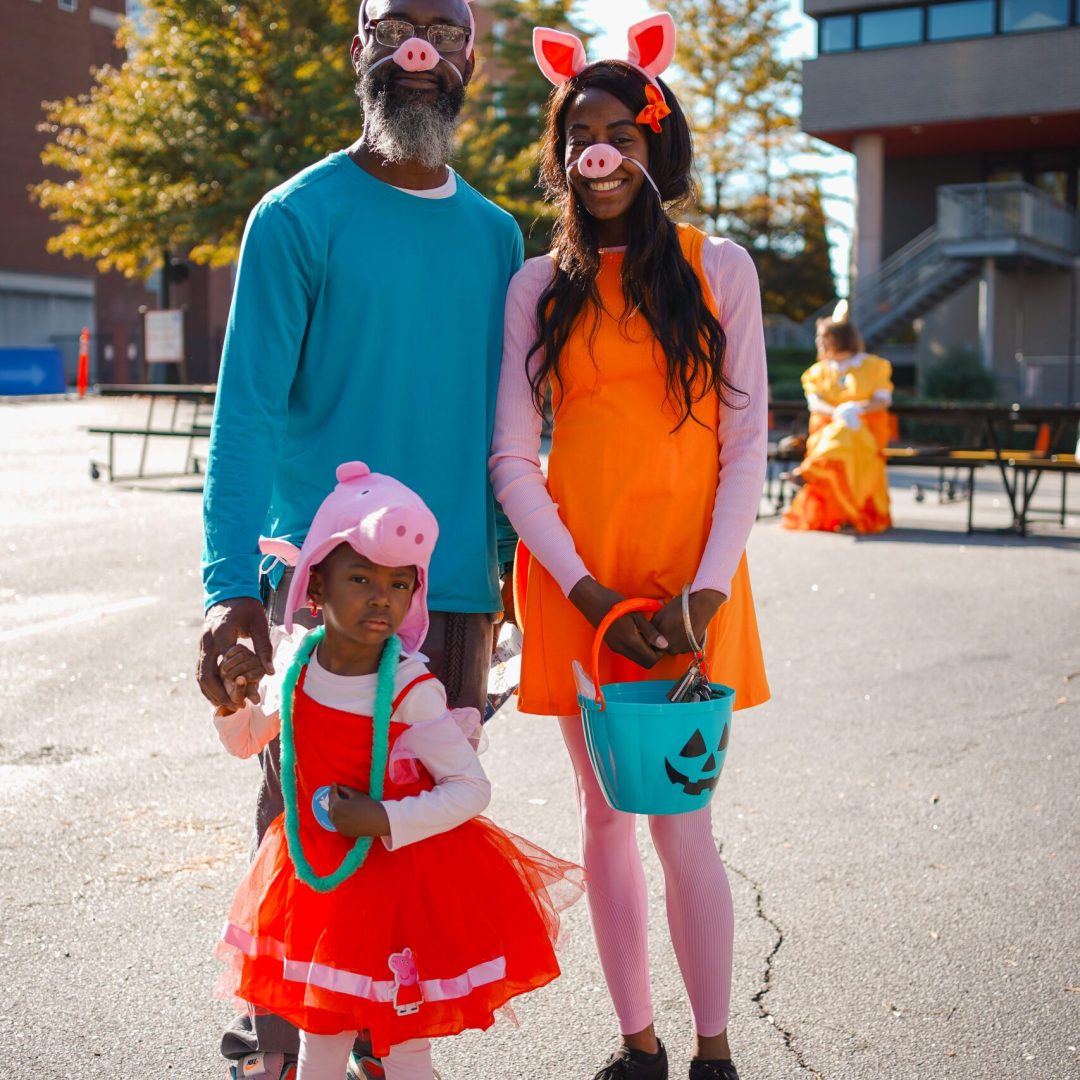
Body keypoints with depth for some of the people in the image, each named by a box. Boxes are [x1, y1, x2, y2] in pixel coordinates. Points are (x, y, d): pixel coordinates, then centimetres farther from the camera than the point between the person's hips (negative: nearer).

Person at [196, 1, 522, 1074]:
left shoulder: (495, 234, 12)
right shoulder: (298, 217, -3)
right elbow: (246, 410, -10)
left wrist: (519, 563, 16)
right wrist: (232, 584, -20)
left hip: (457, 585, 5)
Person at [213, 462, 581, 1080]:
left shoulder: (411, 690, -21)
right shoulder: (295, 662, -6)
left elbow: (471, 789, -19)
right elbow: (247, 742, 12)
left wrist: (384, 821, -26)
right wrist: (234, 698, -8)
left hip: (401, 876, -5)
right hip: (316, 877, 5)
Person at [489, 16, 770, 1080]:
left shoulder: (717, 268, 3)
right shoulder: (539, 286, 6)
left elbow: (745, 446, 1)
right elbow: (511, 458, 1)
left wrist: (707, 592, -11)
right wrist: (588, 592, -10)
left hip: (688, 576, -2)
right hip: (573, 578, 2)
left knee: (679, 820, -3)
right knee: (604, 815, 8)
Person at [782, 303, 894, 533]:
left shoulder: (873, 366, 12)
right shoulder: (820, 371, 18)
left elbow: (883, 399, 0)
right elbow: (814, 403, 2)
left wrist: (857, 408, -20)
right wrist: (837, 413, -20)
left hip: (866, 429, -2)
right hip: (828, 429, 2)